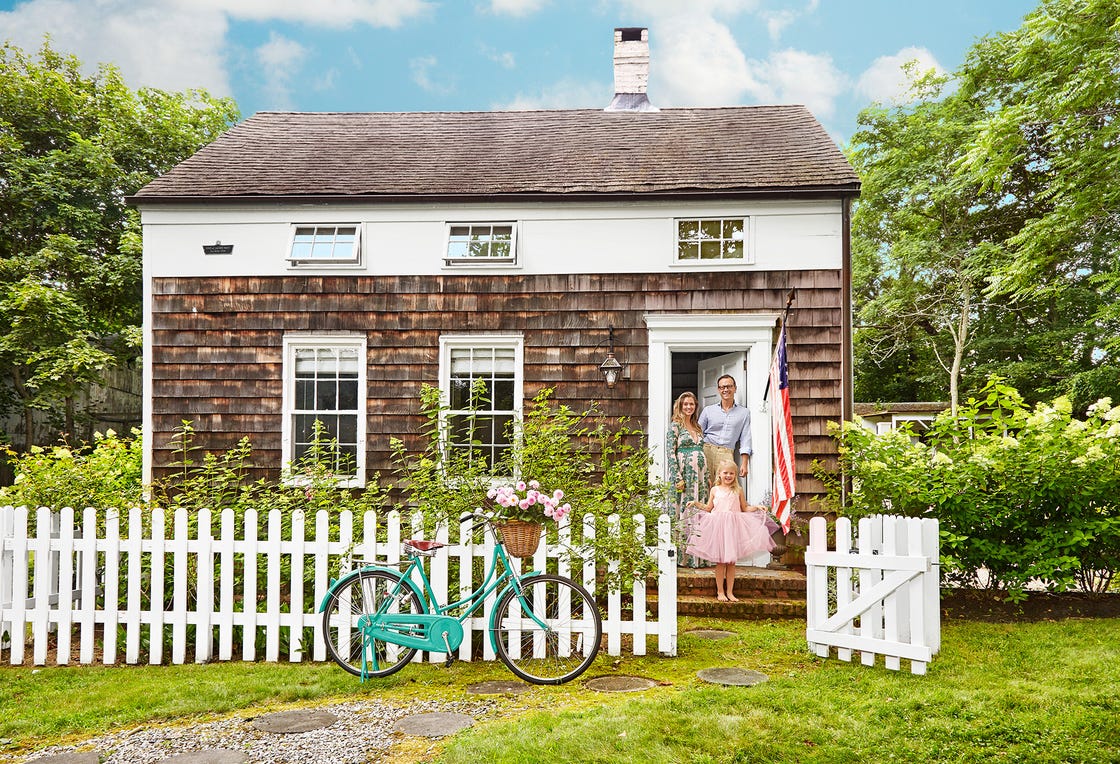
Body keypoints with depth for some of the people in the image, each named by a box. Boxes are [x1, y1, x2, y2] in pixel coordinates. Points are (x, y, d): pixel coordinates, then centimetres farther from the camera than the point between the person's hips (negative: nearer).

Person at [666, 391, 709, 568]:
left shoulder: (697, 426, 17)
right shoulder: (675, 426, -3)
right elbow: (670, 452, -10)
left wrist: (707, 477, 15)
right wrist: (678, 478, -17)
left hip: (699, 475, 7)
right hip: (684, 474, -7)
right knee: (684, 513, -5)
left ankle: (698, 557, 12)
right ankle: (683, 557, 0)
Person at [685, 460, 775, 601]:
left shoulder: (738, 490, 7)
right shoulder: (715, 490, 7)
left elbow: (745, 508, 15)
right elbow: (708, 508, 14)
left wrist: (756, 507, 0)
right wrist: (696, 504, 3)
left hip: (733, 527, 1)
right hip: (718, 526, -1)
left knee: (731, 561, 4)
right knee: (720, 561, 1)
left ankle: (730, 592, 13)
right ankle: (720, 591, 10)